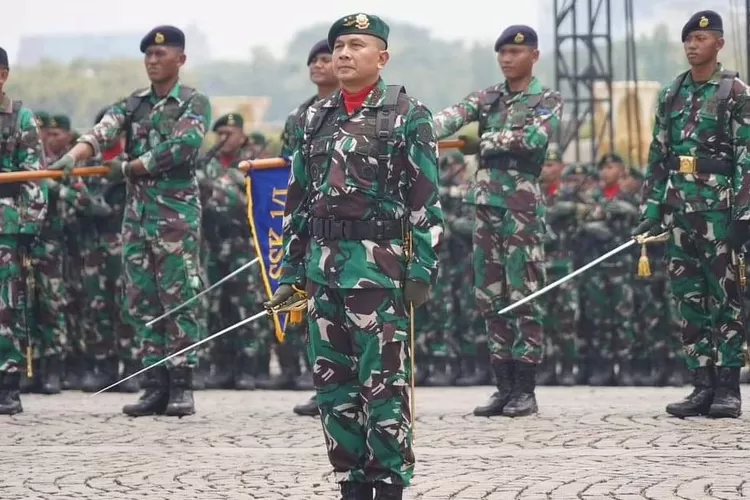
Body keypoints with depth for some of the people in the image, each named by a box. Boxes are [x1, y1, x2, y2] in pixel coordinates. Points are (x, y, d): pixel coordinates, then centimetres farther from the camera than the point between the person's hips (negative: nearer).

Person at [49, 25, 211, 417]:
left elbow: (180, 147, -15)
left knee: (178, 300, -6)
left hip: (177, 213, -5)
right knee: (141, 302, 4)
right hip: (137, 212, 5)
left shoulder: (194, 104, 0)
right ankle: (155, 387, 8)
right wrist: (75, 155, -24)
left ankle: (181, 388, -4)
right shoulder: (134, 103, 13)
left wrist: (127, 169, -9)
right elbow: (104, 129, -4)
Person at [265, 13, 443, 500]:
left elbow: (426, 199, -6)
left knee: (384, 382, -4)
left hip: (379, 264, -6)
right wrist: (291, 270, 14)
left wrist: (422, 268, -12)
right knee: (333, 381, 8)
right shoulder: (314, 119, 14)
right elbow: (297, 200, 17)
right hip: (322, 265, 6)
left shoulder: (408, 116, -2)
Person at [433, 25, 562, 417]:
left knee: (523, 296, -6)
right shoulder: (486, 98, 14)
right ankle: (504, 387, 11)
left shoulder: (547, 101, 1)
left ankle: (525, 390, -3)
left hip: (523, 206, -5)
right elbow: (452, 117, -4)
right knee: (490, 297, 6)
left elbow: (533, 139, -17)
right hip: (485, 204, 6)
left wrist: (481, 144, -10)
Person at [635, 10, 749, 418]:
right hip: (678, 206, 6)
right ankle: (703, 385, 10)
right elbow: (657, 158, 15)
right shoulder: (671, 96, 14)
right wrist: (650, 211, 10)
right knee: (688, 297, 5)